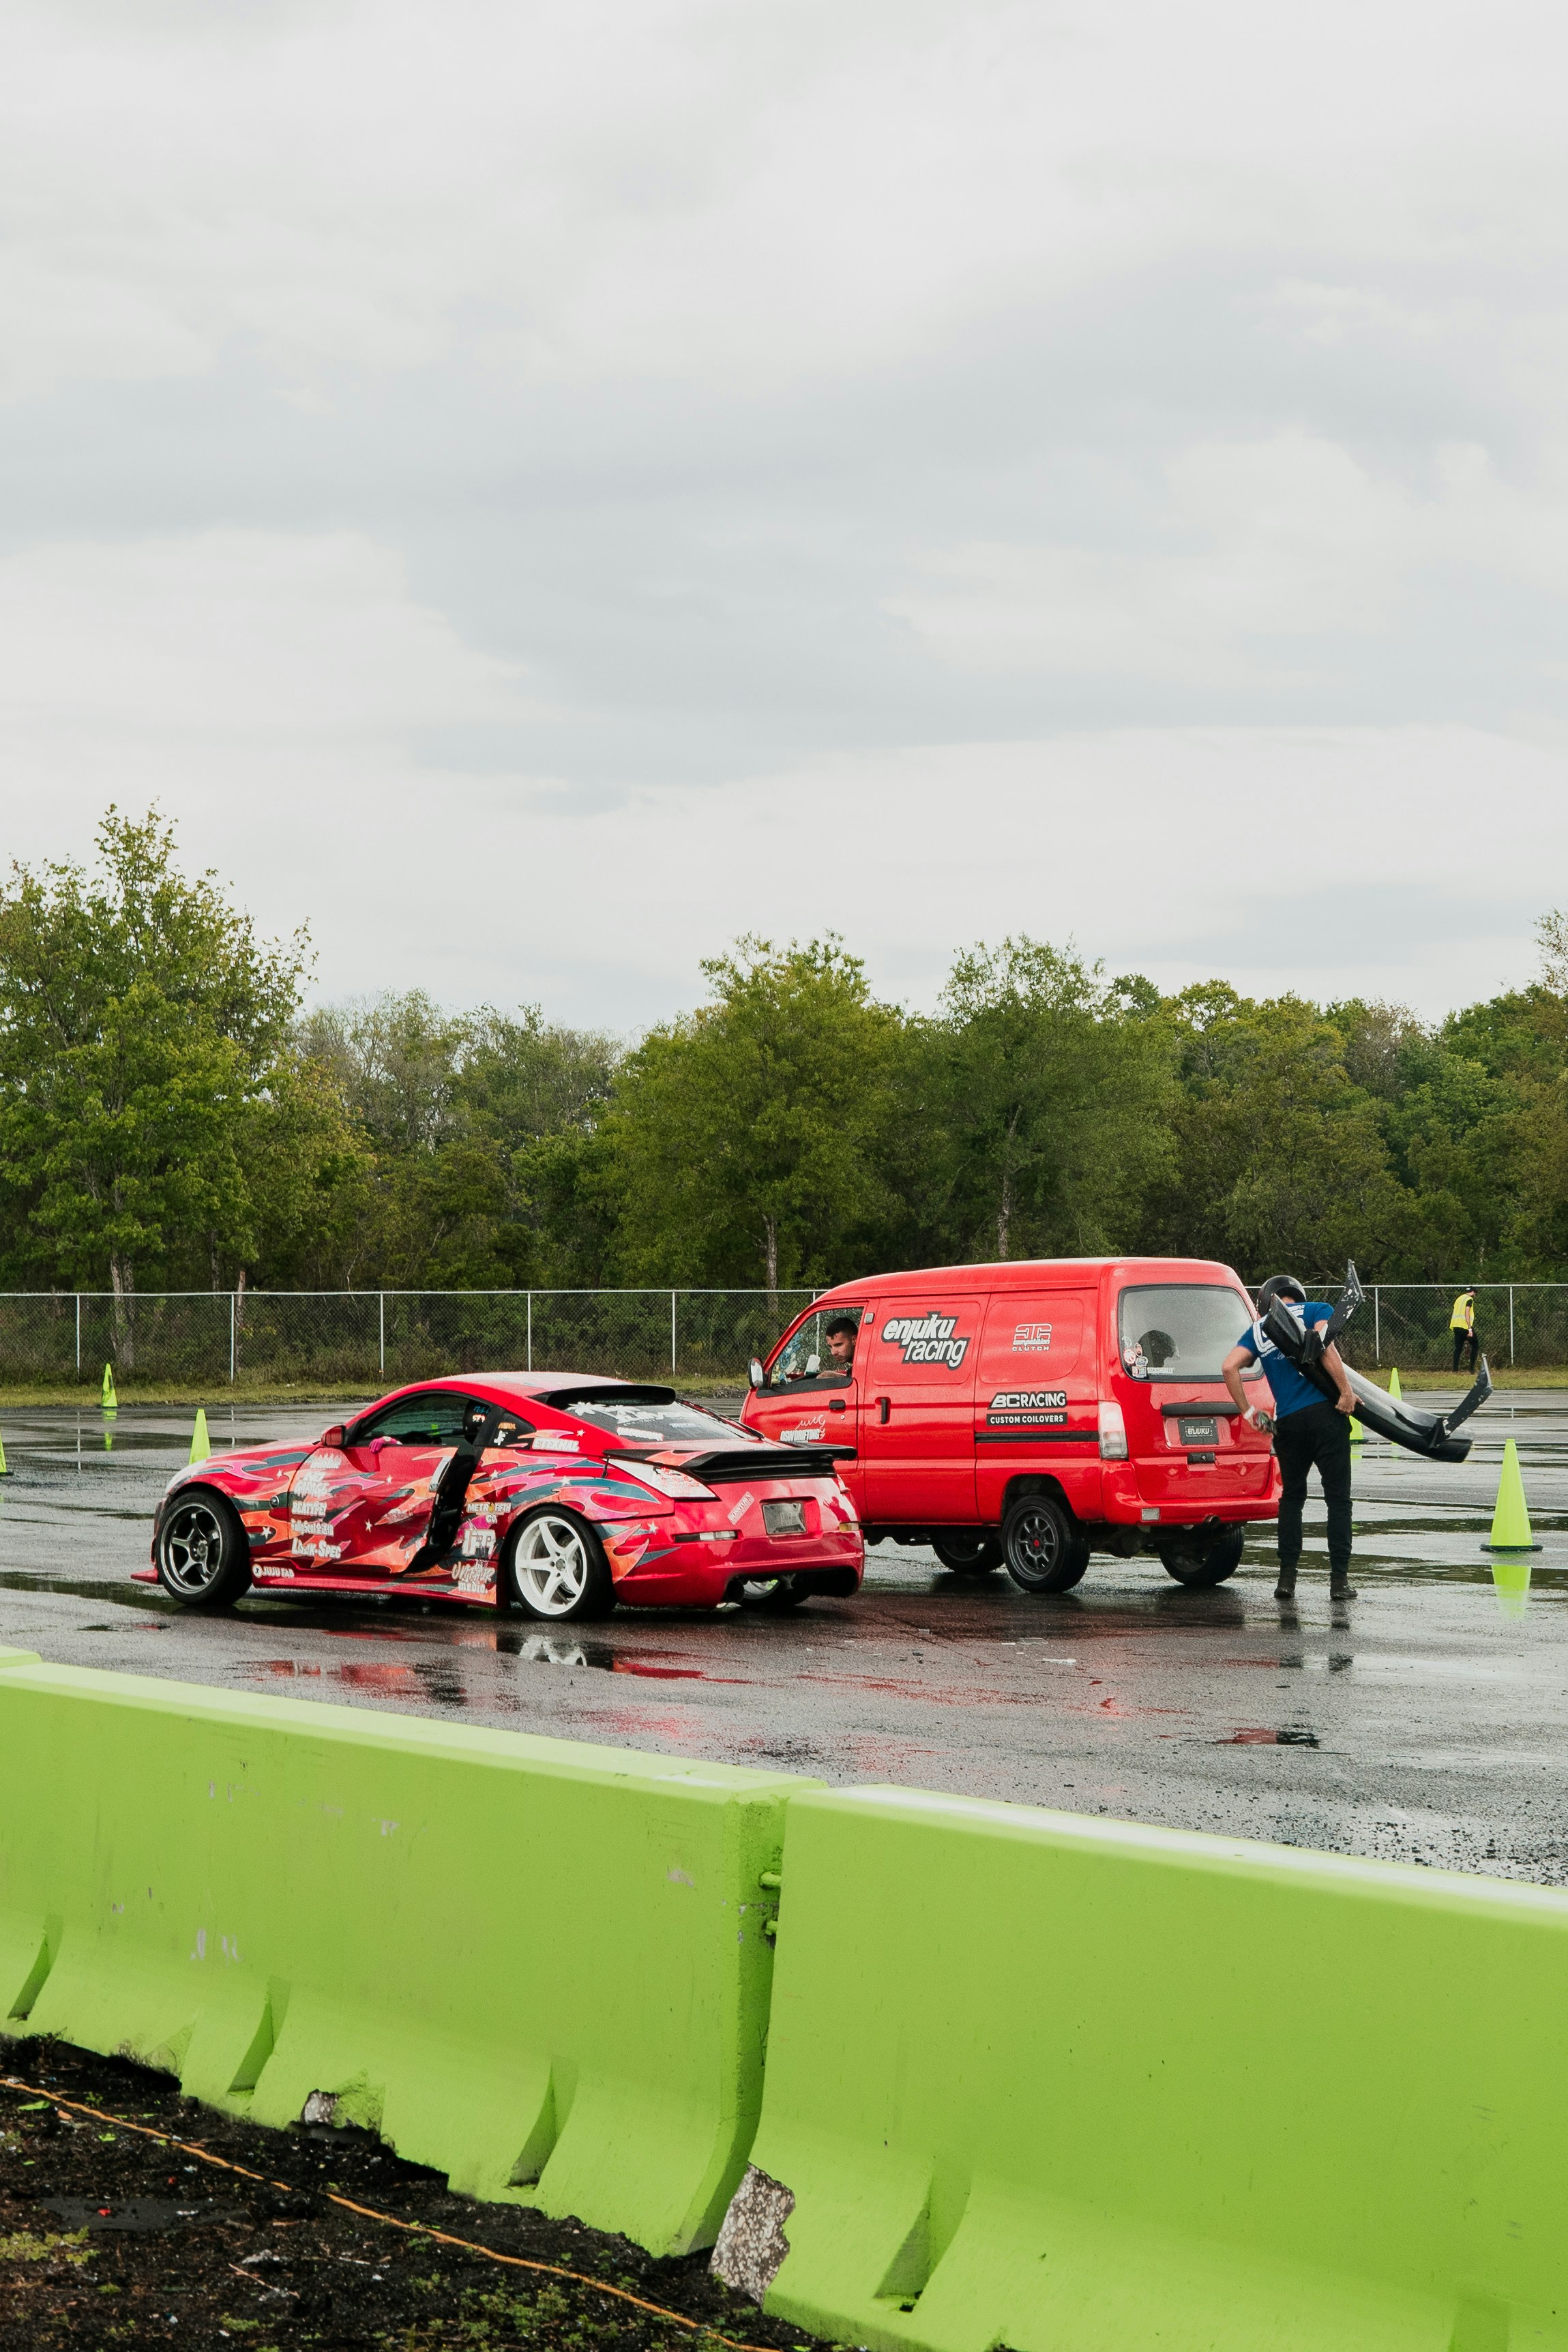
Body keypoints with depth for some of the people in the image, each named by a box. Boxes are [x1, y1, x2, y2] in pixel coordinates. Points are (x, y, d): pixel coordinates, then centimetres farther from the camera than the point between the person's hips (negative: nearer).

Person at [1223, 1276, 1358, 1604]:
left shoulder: (1259, 1328, 16)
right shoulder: (1315, 1311, 7)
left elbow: (1229, 1367, 3)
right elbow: (1325, 1347, -14)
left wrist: (1249, 1413, 9)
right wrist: (1346, 1392, -12)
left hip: (1287, 1421, 3)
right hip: (1325, 1411, -3)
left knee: (1292, 1496, 17)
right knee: (1337, 1497, 4)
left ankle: (1287, 1577, 10)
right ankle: (1339, 1579, 0)